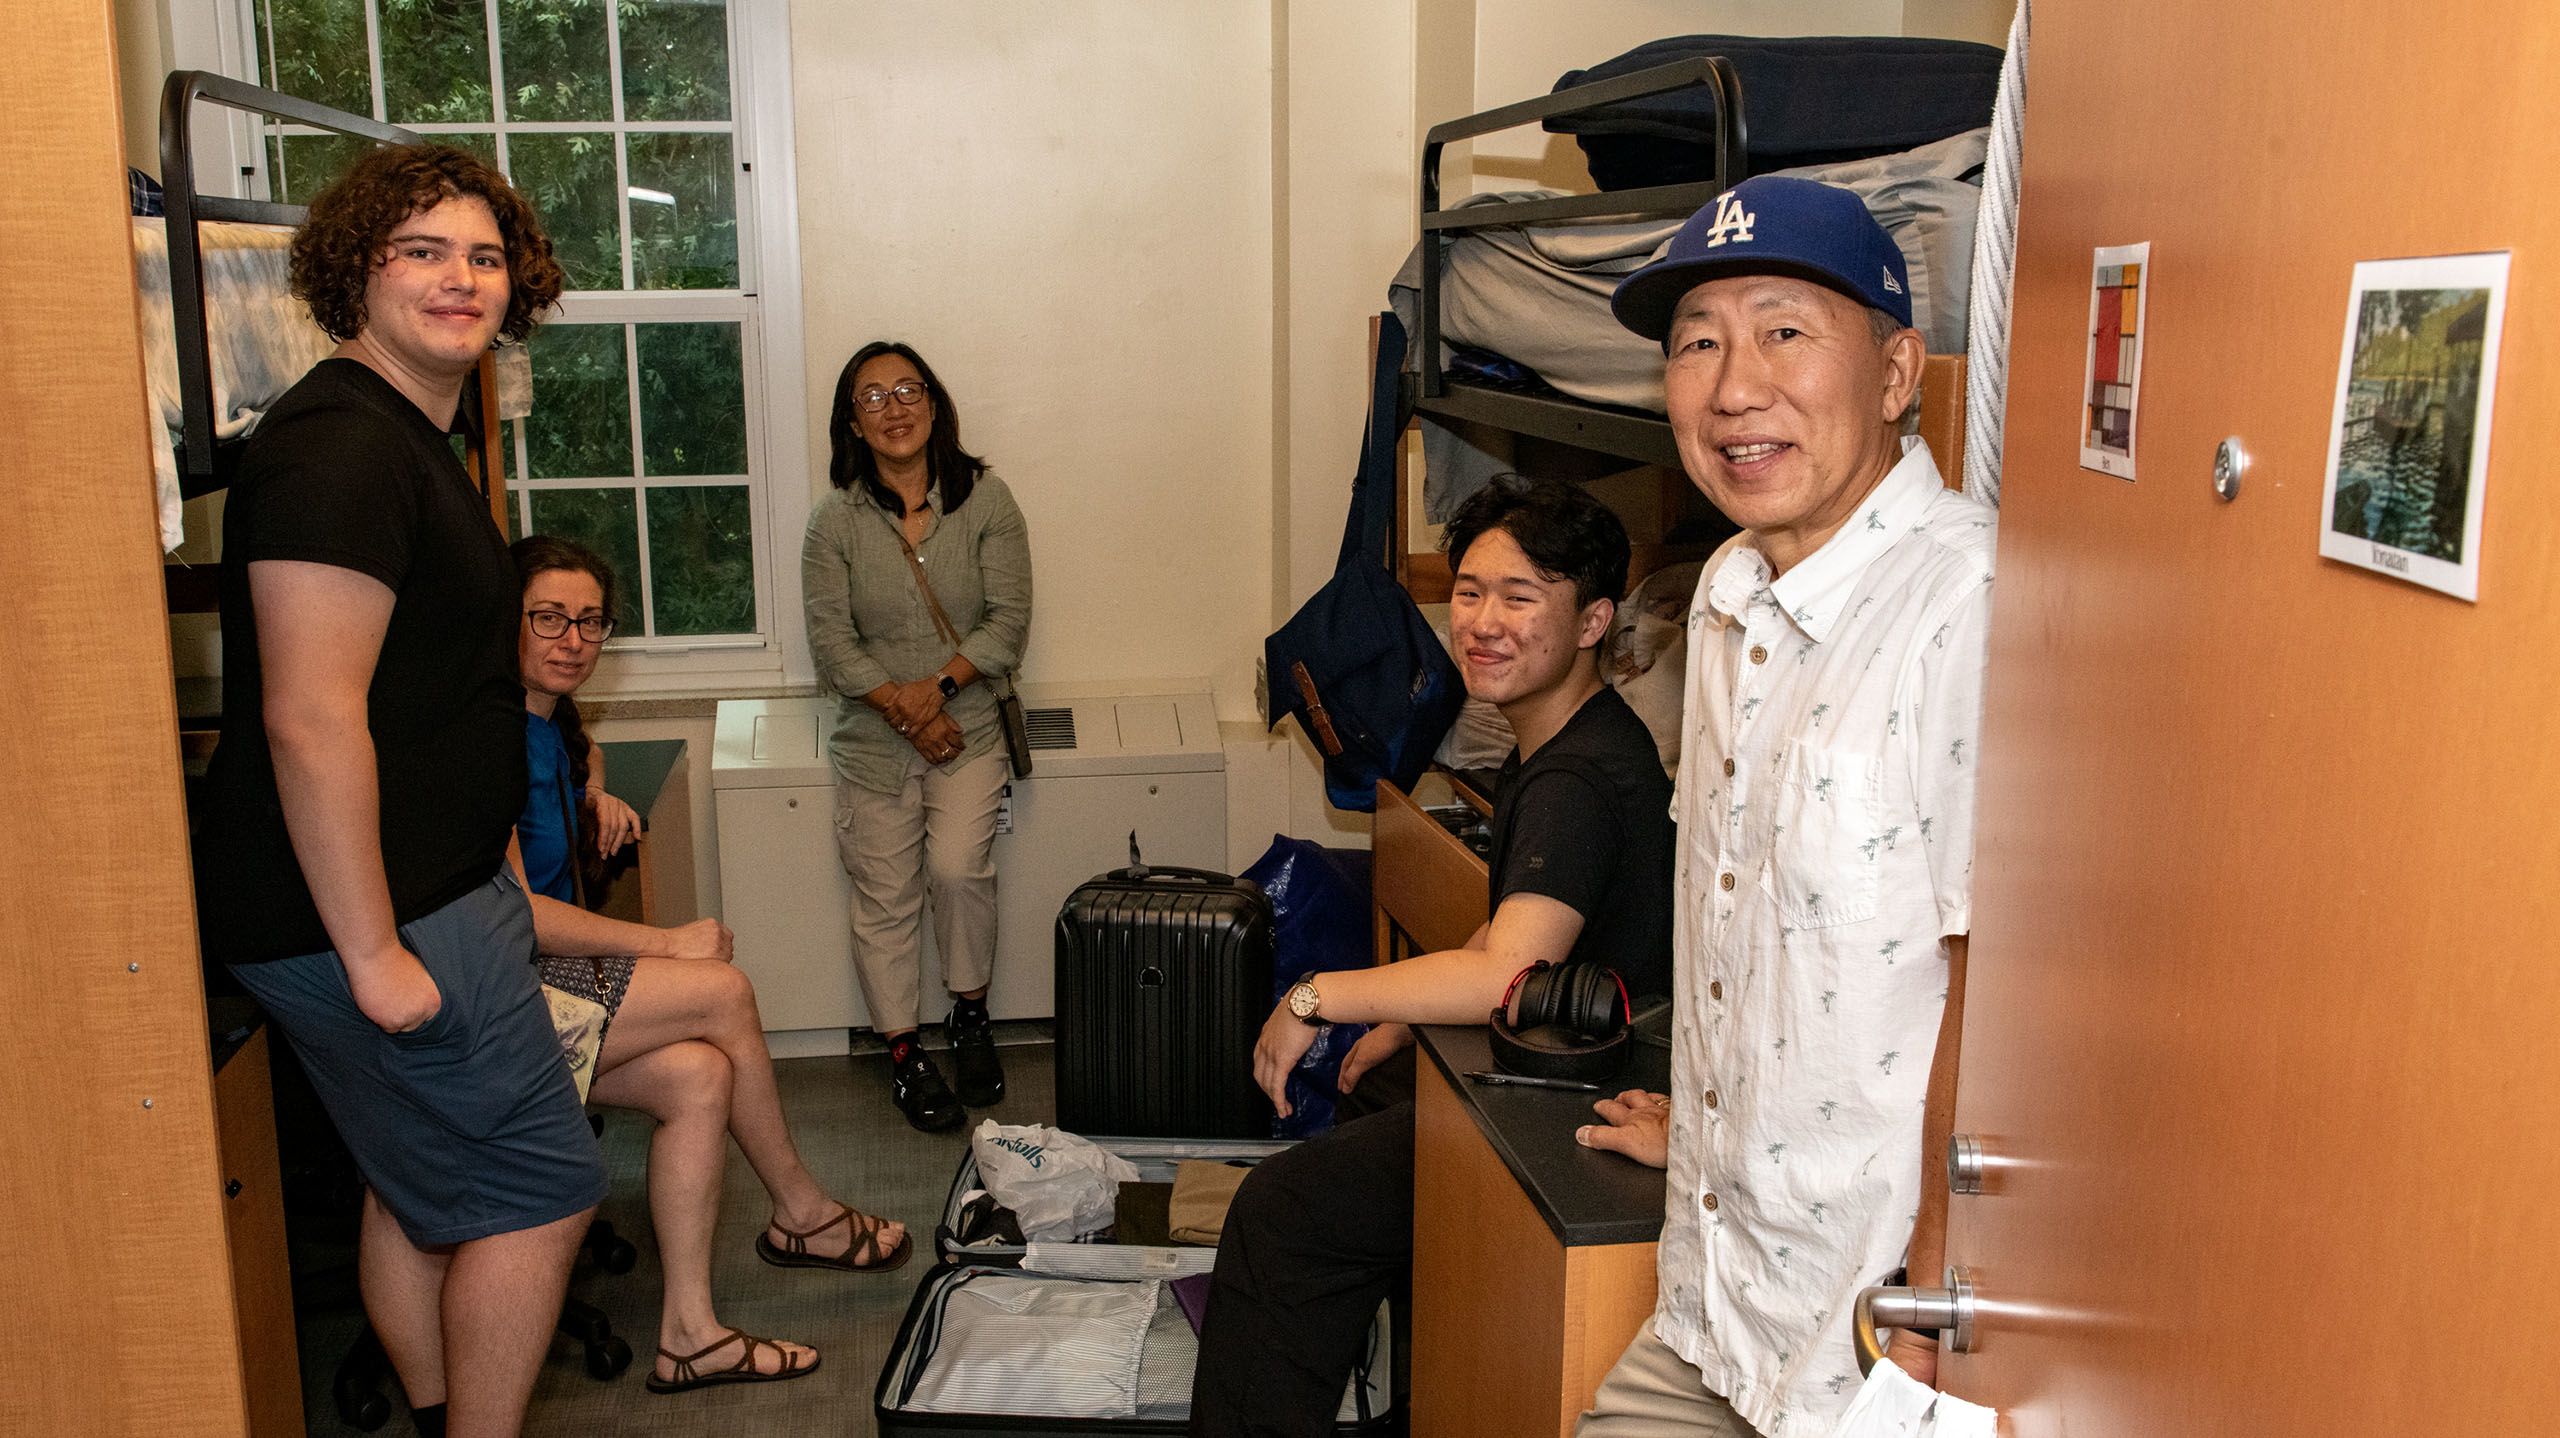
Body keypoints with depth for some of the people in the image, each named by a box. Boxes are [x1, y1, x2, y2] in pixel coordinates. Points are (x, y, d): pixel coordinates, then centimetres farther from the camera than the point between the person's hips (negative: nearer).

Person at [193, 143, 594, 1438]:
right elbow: (310, 719, -26)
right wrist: (375, 951, -24)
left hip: (418, 892, 10)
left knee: (424, 1193, 19)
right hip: (367, 911, -10)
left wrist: (479, 882, 25)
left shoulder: (410, 439, 15)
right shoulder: (339, 447, -20)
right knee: (540, 1192, -1)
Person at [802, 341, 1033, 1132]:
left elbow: (1008, 619, -7)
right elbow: (832, 641, -6)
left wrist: (937, 686, -18)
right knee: (885, 896, 3)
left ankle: (971, 1012, 7)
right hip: (873, 740, 1)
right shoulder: (835, 521, -2)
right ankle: (903, 1049, 18)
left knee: (958, 868, -17)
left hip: (967, 727, -1)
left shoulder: (985, 500, -3)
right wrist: (900, 708, -17)